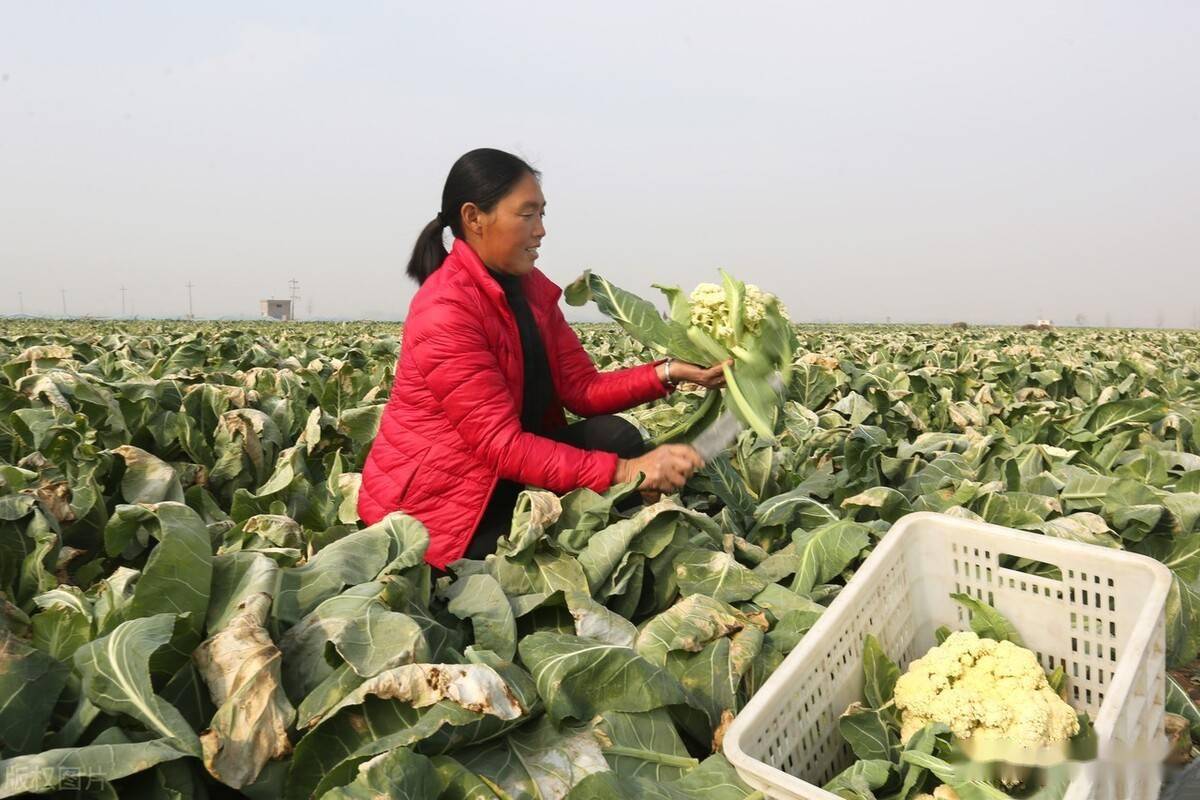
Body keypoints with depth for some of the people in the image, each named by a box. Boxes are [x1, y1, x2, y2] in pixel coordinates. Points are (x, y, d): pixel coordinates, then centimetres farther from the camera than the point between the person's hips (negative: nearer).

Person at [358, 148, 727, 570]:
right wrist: (623, 472, -33)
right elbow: (501, 444, -28)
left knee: (614, 436, -11)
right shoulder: (445, 312, -25)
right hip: (437, 498, -7)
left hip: (502, 475, 7)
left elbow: (582, 388, -3)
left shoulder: (530, 286, 2)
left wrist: (668, 373, -17)